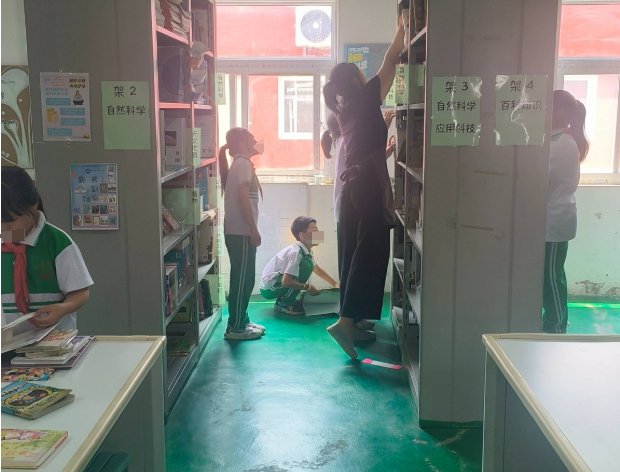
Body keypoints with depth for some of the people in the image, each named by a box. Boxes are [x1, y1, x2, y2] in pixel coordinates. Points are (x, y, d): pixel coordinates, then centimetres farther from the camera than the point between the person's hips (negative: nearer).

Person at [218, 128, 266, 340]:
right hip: (241, 232, -10)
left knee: (244, 278, 15)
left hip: (239, 231, 10)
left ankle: (242, 321, 23)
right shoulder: (243, 164, -12)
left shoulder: (240, 163, 17)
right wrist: (253, 229, -20)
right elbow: (243, 198, -20)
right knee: (242, 279, -4)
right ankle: (235, 327, 2)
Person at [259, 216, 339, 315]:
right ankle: (284, 303, -13)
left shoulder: (306, 251, 3)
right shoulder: (295, 252, -23)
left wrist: (335, 283, 18)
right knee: (306, 265, -21)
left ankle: (283, 300, 15)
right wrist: (307, 287, -20)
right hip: (269, 288, -9)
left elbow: (317, 270, 21)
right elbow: (286, 282, -29)